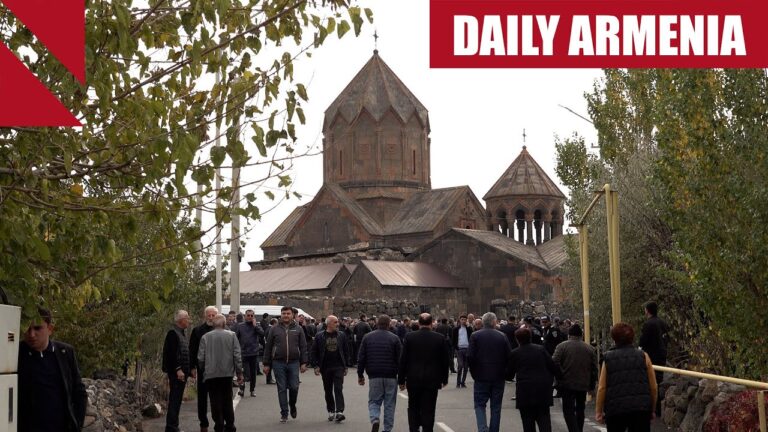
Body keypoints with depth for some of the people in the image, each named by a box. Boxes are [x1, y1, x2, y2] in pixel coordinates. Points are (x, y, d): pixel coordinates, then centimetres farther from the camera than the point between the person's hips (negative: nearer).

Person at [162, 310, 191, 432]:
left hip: (181, 372, 10)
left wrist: (188, 370, 19)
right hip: (176, 373, -10)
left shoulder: (181, 333, 18)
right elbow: (171, 353, -20)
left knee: (177, 400, 13)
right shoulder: (173, 333, -13)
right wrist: (178, 369, -23)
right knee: (174, 400, -8)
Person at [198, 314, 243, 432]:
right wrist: (239, 373, 2)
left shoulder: (205, 337, -1)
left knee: (215, 402, 5)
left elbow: (200, 358, -1)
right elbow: (237, 356, -4)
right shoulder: (231, 335, -2)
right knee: (227, 401, 13)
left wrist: (204, 370, 16)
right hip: (227, 373, 1)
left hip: (211, 374, -1)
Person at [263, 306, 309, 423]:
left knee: (294, 387, -4)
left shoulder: (298, 329, 7)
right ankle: (284, 413, 10)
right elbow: (268, 347, 8)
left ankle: (292, 406, 24)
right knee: (282, 389, 2)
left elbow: (303, 347, 7)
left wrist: (304, 363, -1)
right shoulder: (274, 329, 6)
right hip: (278, 363, 0)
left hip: (294, 363, 0)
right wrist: (266, 364, 4)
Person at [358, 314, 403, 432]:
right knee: (389, 404, 8)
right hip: (391, 377, -1)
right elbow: (400, 359, -2)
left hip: (374, 376, 1)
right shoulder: (394, 338, -2)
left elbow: (361, 358, 5)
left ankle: (374, 420, -16)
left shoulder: (367, 337, 4)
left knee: (374, 401, 10)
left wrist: (360, 375, 11)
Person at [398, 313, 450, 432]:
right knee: (428, 410, 5)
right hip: (432, 381, 0)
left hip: (413, 380, 0)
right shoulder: (440, 338, -5)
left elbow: (403, 360, -3)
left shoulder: (409, 337, -6)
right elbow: (445, 361, 2)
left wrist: (401, 380, 5)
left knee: (413, 408, 15)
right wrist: (444, 379, 13)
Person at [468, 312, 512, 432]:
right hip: (499, 377, 1)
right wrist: (503, 371, 11)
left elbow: (470, 356, -10)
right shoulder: (502, 336, -2)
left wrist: (474, 371, 3)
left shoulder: (475, 336, -5)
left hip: (481, 377, -1)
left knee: (480, 404, 6)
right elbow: (509, 356, -3)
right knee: (496, 406, 11)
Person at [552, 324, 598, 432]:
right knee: (580, 410, 18)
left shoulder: (562, 346, -5)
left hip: (567, 384, -3)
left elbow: (555, 363, -11)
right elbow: (594, 369, 5)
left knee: (569, 411, -2)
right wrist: (592, 385, 12)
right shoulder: (590, 348, 5)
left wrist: (559, 379, -1)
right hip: (583, 385, 4)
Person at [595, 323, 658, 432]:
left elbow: (602, 388, 0)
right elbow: (653, 387, 5)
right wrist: (652, 409, 15)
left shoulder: (608, 358, 5)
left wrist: (599, 411, 6)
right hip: (641, 408, 0)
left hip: (615, 408, 0)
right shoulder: (643, 356, 6)